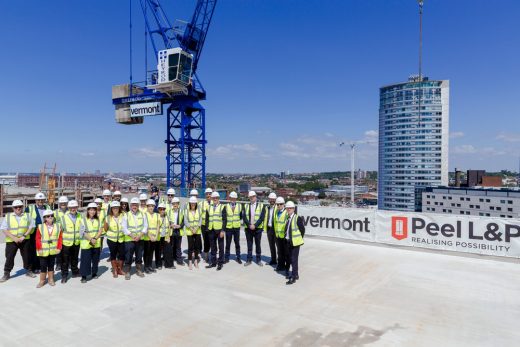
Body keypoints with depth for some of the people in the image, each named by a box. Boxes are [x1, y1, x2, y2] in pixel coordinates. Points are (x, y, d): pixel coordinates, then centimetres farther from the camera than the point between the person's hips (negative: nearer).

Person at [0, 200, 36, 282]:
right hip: (11, 241, -1)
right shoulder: (8, 216, -1)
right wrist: (14, 238, -16)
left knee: (26, 256, 10)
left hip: (25, 240, 1)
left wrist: (24, 236, -13)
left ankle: (28, 271, 24)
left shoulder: (27, 216, 2)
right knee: (9, 257, 2)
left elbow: (31, 227, 0)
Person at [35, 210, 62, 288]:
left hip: (53, 251, 1)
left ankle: (51, 279, 23)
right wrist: (39, 249, -10)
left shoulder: (58, 226, -1)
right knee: (43, 266, 5)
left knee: (51, 265, 12)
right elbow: (38, 239, -5)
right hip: (43, 251, -1)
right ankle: (42, 281, 17)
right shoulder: (40, 227, -5)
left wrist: (59, 248, -5)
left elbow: (60, 238, 0)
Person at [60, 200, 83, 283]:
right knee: (65, 260, 5)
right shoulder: (64, 217, -9)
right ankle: (64, 275, 18)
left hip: (76, 242, 3)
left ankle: (75, 272, 35)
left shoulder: (80, 216, -1)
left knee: (75, 258, 19)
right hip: (66, 242, -3)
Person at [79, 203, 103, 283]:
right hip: (86, 243, -3)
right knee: (85, 260, -3)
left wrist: (95, 238, -14)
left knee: (95, 259, 11)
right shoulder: (84, 220, -3)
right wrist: (91, 239, -17)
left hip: (97, 244, 3)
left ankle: (94, 273, 26)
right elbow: (83, 232, -8)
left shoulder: (98, 220, 6)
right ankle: (84, 276, 5)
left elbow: (100, 230, 0)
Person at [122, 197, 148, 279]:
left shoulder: (142, 215, 5)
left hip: (140, 239, 3)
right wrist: (132, 236, -17)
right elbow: (124, 228, -7)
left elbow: (145, 226, 1)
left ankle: (139, 270, 26)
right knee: (128, 257, -2)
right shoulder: (126, 215, -1)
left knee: (139, 256, 12)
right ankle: (127, 272, 10)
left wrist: (140, 235, -13)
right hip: (129, 240, -2)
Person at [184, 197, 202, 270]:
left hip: (198, 231, 2)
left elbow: (200, 220, 0)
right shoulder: (186, 211, -3)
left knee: (197, 246, 7)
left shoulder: (198, 210, 2)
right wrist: (191, 229, -15)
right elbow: (186, 221, -6)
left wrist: (196, 228, -13)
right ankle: (190, 262, 8)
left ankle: (196, 261, 22)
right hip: (189, 231, -2)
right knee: (190, 246, -2)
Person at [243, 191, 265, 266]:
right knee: (249, 245, 7)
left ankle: (259, 260, 16)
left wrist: (255, 225, -15)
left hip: (258, 228, -2)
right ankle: (249, 260, 15)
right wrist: (249, 225, -13)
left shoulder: (261, 205, 0)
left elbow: (262, 217, -7)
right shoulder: (246, 206, 7)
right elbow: (244, 217, 0)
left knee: (258, 244, 6)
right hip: (248, 228, 2)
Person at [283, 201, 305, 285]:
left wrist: (299, 239, -4)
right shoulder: (287, 218, 7)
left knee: (294, 259, -4)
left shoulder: (297, 218, -13)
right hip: (288, 241, 7)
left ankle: (293, 278, 4)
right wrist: (286, 237, 10)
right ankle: (295, 274, 31)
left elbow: (302, 229, -9)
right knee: (289, 258, 15)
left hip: (295, 242, -7)